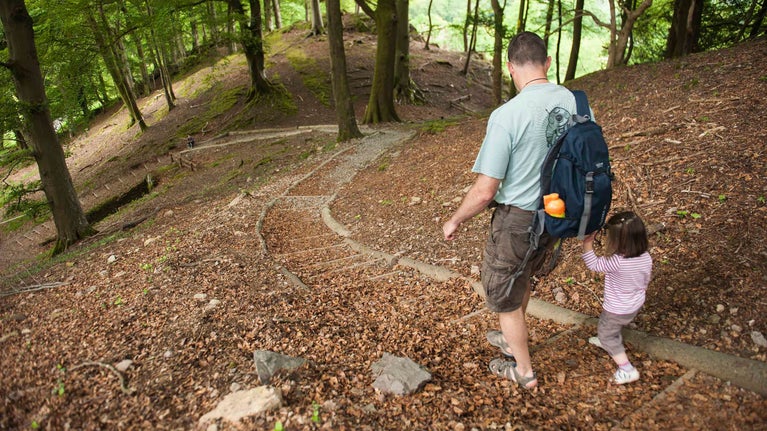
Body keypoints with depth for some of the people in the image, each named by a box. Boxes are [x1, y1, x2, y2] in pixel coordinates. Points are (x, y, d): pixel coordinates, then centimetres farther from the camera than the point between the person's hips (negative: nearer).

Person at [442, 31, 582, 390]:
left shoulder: (507, 115, -25)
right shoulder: (576, 102, -6)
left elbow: (485, 191, -22)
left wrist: (454, 221, -4)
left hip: (517, 221, -7)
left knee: (503, 293, 16)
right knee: (521, 276, 30)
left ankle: (524, 371, 35)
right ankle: (513, 339, 53)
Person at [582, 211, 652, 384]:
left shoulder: (616, 262, -38)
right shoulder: (646, 258, -15)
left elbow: (593, 264, -23)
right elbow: (646, 281, 2)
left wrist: (587, 242, -25)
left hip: (617, 309, -7)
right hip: (636, 304, 8)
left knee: (605, 333, 13)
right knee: (613, 328, 34)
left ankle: (627, 369, 12)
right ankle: (608, 341, 61)